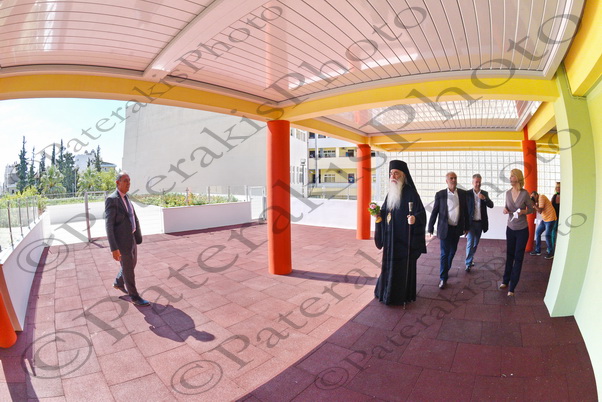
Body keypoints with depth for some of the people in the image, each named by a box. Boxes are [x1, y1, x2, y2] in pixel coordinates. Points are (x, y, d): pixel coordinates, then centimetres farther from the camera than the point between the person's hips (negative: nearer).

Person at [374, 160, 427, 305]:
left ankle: (403, 295, 20)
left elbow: (421, 213, -18)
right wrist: (378, 214, -3)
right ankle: (388, 291, 31)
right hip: (391, 238, 7)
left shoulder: (411, 193, -13)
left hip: (404, 238, -7)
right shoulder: (390, 193, 9)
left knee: (404, 266, 4)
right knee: (389, 265, 15)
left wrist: (415, 218, -37)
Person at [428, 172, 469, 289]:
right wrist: (430, 228, -4)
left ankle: (446, 270, 39)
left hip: (457, 228, 4)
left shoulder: (462, 193, 2)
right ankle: (443, 278, 7)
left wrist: (466, 227, 9)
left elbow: (465, 211, 7)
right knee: (444, 254, -1)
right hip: (445, 228, -4)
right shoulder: (440, 194, -7)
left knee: (452, 252, 17)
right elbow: (434, 212, -4)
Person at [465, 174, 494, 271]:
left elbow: (491, 205, -3)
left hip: (480, 223, 4)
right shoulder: (468, 194, -6)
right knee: (470, 243, -7)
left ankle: (471, 258, 31)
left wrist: (484, 198, -21)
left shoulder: (485, 193, 6)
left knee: (476, 243, 14)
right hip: (471, 222, -4)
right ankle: (468, 263, -1)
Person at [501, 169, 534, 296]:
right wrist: (505, 209, -11)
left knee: (518, 258, 4)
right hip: (510, 228, 4)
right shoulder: (508, 193, -2)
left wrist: (523, 211, -23)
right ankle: (505, 281, 25)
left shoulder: (525, 193, -14)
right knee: (509, 255, 13)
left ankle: (512, 287, 12)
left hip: (522, 230, -3)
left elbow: (531, 209, -3)